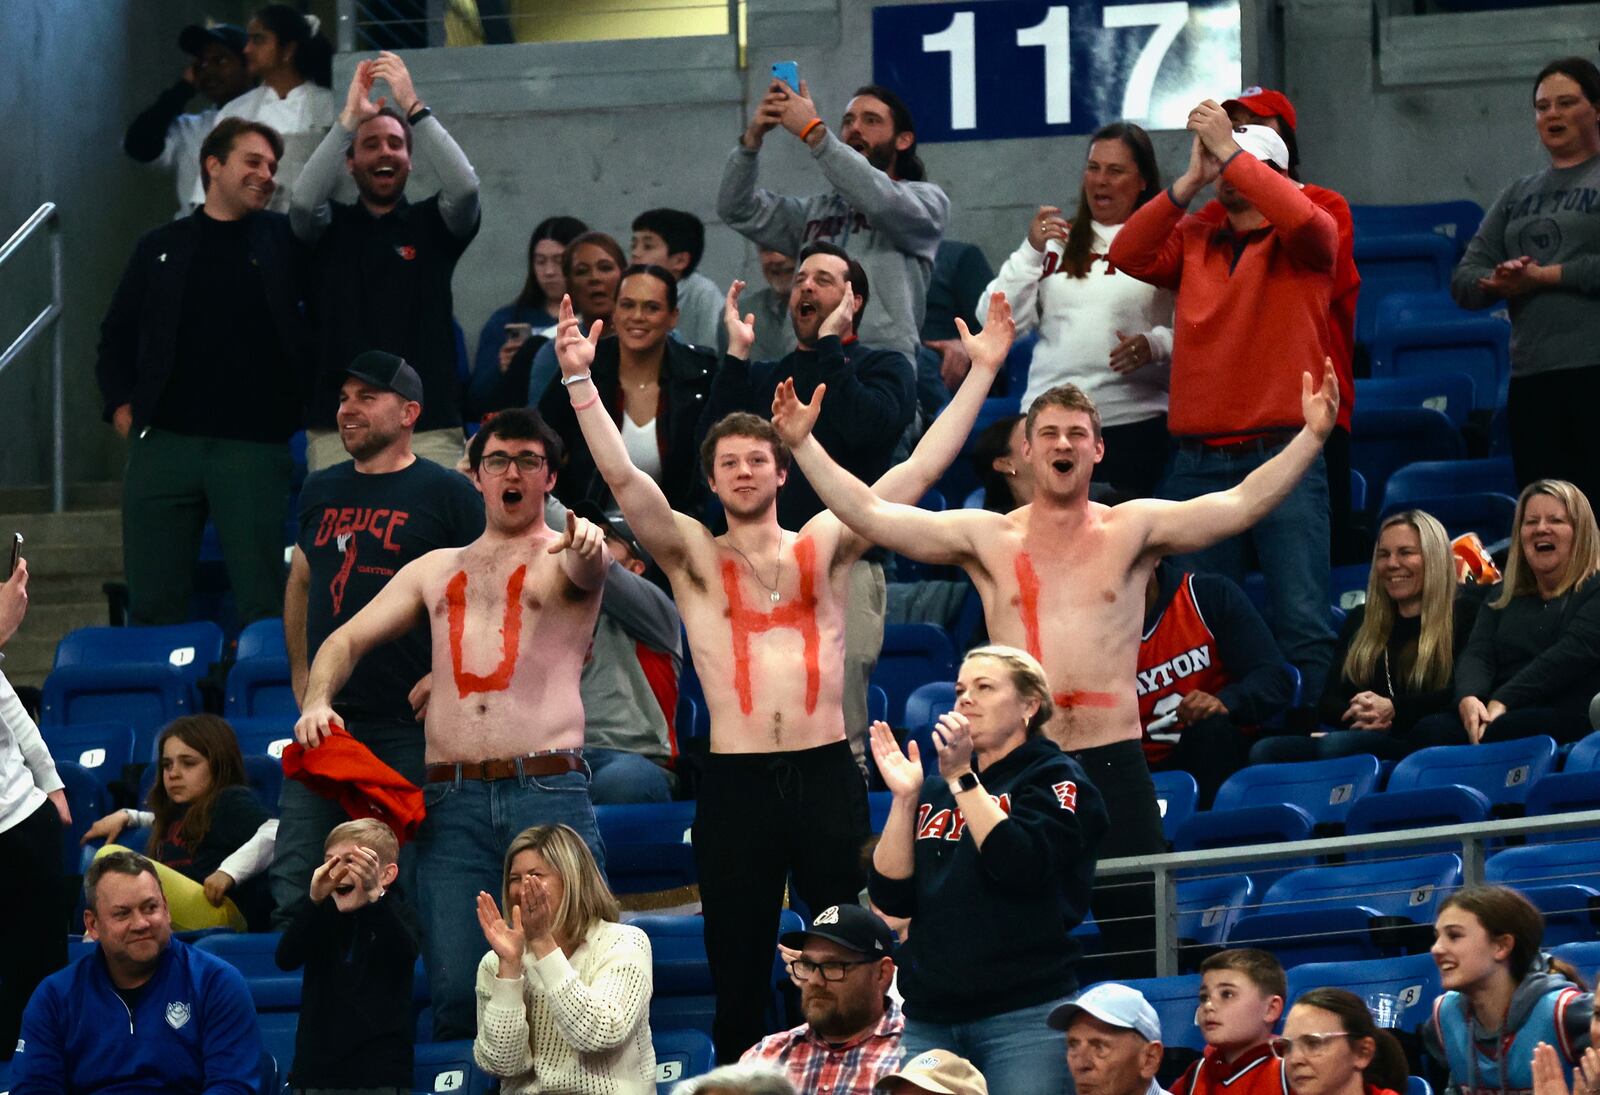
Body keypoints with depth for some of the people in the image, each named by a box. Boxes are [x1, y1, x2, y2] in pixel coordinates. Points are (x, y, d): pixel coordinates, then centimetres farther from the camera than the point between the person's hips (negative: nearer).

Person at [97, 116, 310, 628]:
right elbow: (116, 336, 17)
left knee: (262, 604, -3)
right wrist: (119, 402, 6)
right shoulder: (161, 248, 14)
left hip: (254, 446, -1)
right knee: (153, 604, 2)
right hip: (163, 441, 1)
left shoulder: (282, 240, 11)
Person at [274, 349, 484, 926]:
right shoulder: (320, 491, 15)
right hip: (327, 724, 5)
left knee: (418, 894, -3)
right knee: (293, 890, 0)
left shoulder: (447, 493, -1)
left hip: (411, 728, -5)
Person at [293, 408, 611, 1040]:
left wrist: (586, 552, -40)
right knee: (455, 994, -4)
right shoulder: (437, 570, 22)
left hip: (549, 794, -3)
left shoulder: (563, 554, 10)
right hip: (453, 803, 3)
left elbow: (585, 570, -15)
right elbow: (348, 639, 22)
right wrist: (316, 701, 1)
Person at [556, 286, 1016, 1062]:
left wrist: (982, 370, 0)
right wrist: (580, 380, -16)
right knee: (739, 975, 5)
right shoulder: (693, 556, 6)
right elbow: (624, 479, -6)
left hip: (826, 774, 1)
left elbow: (920, 470, 6)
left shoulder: (825, 545, 9)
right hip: (736, 785, -1)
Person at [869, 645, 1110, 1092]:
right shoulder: (935, 791, 18)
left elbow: (1024, 866, -15)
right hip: (929, 1019, 5)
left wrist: (961, 778, -13)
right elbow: (892, 897, 8)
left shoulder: (1055, 778, 4)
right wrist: (904, 797, 0)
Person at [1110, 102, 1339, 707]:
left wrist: (1231, 150, -14)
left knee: (1301, 619, -9)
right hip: (1200, 461, 4)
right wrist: (1190, 181, -4)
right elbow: (1129, 256, 1)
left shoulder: (1300, 242, 4)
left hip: (1283, 453, -4)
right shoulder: (1194, 239, 16)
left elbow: (1304, 221, -18)